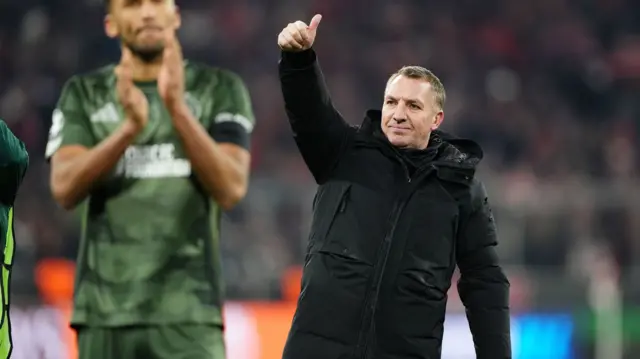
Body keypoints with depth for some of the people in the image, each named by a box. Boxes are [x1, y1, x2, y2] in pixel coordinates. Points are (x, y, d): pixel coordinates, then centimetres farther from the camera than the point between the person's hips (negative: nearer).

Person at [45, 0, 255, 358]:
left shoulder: (221, 90, 5)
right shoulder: (84, 94, 9)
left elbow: (230, 189, -9)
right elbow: (65, 189, -6)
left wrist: (178, 110, -22)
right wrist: (129, 128, -23)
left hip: (189, 312, -2)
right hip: (106, 314, 2)